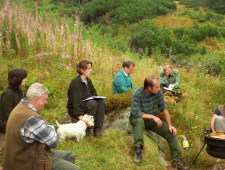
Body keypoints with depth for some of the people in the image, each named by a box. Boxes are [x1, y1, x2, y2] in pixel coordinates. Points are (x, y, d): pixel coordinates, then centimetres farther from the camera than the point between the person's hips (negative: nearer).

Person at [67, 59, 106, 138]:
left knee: (102, 102, -16)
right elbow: (76, 100, -24)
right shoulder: (75, 82, -18)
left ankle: (98, 128, -15)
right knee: (93, 103, -32)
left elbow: (94, 93, 20)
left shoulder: (88, 81, 8)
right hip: (74, 110, -8)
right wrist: (80, 115, -29)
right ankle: (86, 128, -20)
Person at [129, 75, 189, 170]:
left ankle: (177, 160, -3)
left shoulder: (158, 92, -11)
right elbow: (136, 113, -28)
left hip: (152, 120, 5)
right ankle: (138, 150, -40)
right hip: (137, 119, -4)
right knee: (139, 121, -40)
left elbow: (164, 108, -6)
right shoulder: (138, 94, -24)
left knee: (171, 132, -10)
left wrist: (170, 125, -11)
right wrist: (152, 117, -32)